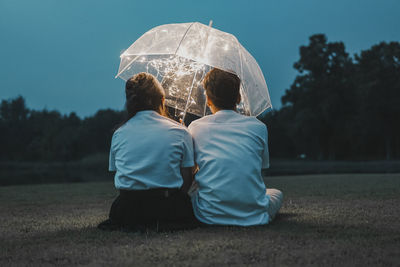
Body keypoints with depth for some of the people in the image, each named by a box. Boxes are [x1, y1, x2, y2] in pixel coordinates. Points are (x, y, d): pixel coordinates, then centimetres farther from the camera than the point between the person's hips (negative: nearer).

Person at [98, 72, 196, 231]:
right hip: (169, 207, -3)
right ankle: (158, 223, -1)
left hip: (128, 211, 3)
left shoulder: (118, 134, 6)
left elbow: (117, 174, 9)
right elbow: (187, 178, -1)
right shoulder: (180, 132, -1)